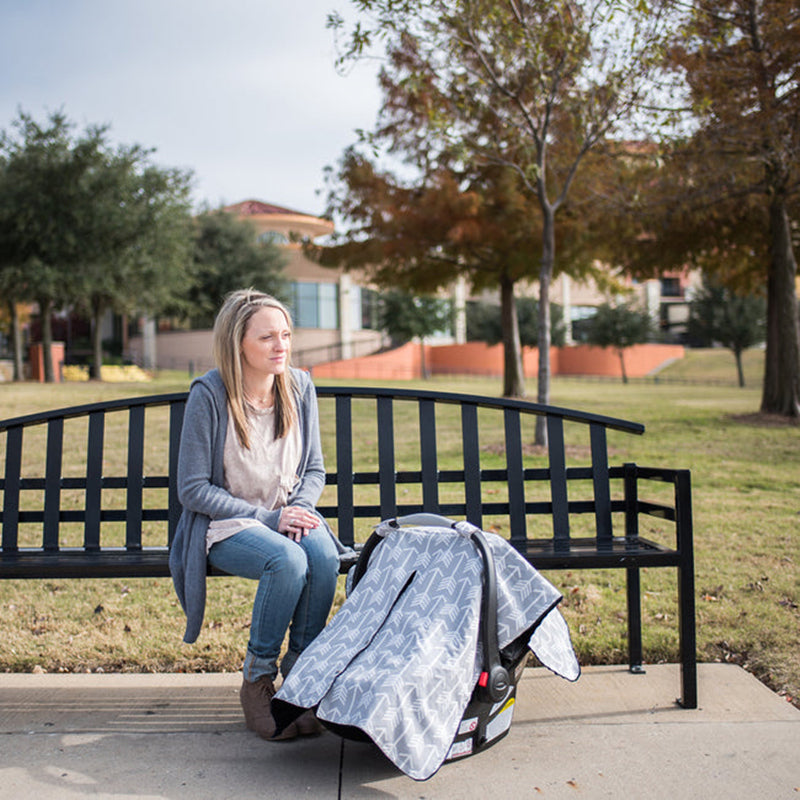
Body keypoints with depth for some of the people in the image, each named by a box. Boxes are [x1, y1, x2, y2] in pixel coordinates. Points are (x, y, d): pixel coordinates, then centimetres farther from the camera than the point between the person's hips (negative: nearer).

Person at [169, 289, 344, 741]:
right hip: (225, 525, -4)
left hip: (289, 515, 4)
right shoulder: (209, 395, -14)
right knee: (287, 560, -33)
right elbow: (193, 490, -13)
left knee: (324, 555, -29)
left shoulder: (300, 387, 0)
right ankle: (257, 681, -11)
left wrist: (300, 508, -13)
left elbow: (314, 469, 9)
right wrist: (268, 518, -18)